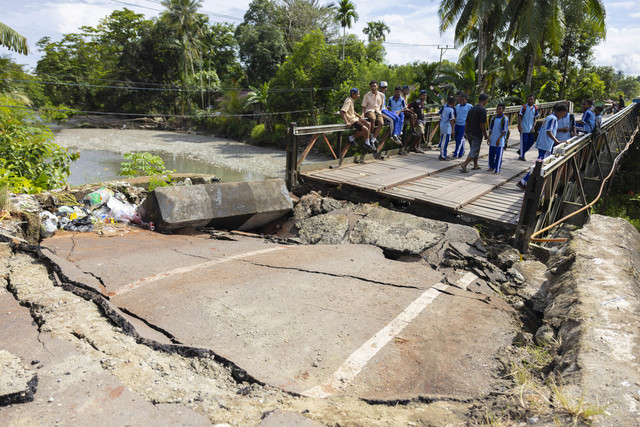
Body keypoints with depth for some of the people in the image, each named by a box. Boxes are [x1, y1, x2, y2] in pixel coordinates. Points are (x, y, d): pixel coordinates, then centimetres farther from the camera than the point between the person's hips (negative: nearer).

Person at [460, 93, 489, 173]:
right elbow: (482, 124, -16)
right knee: (474, 151, -3)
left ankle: (475, 165, 31)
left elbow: (466, 123, 13)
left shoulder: (471, 109, 11)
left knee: (474, 149, 20)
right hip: (477, 134, -8)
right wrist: (485, 135, -7)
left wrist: (466, 133, 21)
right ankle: (464, 165, -17)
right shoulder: (483, 110, -12)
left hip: (469, 133, 8)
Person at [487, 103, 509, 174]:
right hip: (492, 140, 5)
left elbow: (504, 131, -10)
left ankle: (497, 170, 2)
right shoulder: (494, 118, 8)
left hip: (500, 141, -5)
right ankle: (491, 167, 28)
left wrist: (499, 139, -15)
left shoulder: (505, 119, -7)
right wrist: (489, 138, 7)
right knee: (491, 155, 12)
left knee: (498, 156, -3)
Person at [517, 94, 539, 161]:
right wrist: (519, 126, -13)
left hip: (531, 129, 5)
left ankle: (521, 151, 25)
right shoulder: (524, 107, -8)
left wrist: (533, 127, 3)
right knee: (523, 142, 0)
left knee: (531, 141, 8)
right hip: (524, 128, -5)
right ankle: (521, 156, 11)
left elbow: (535, 118, 11)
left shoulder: (535, 108, 6)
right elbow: (520, 117, -6)